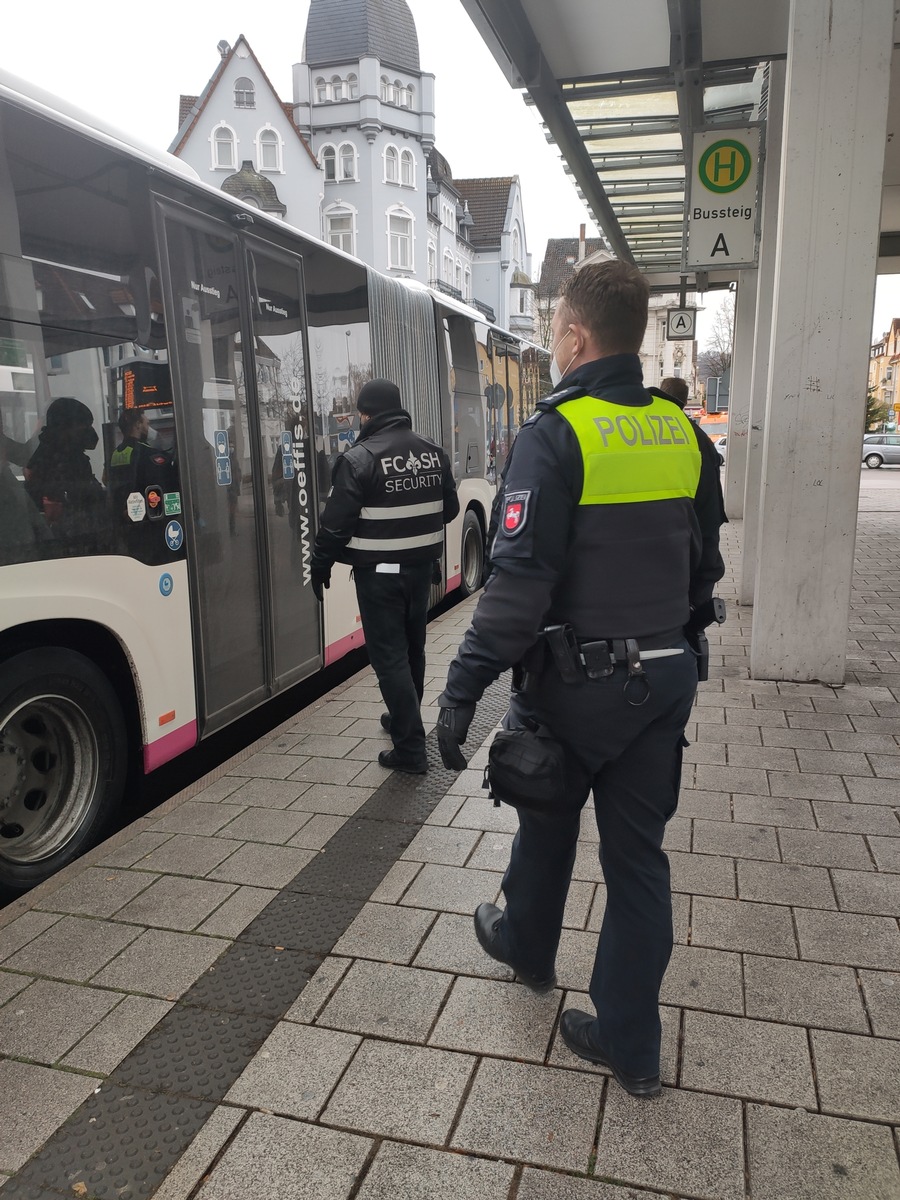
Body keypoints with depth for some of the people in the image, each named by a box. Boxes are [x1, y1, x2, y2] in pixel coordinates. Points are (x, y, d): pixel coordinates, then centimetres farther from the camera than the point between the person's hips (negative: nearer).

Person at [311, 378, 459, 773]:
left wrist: (321, 564, -1)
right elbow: (450, 508, 11)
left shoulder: (359, 459, -15)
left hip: (379, 572, -6)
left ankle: (411, 748, 2)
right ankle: (404, 719, 40)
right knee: (412, 647, 21)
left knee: (389, 656, 0)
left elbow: (336, 522, -16)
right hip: (421, 566, 7)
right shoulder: (433, 452, 4)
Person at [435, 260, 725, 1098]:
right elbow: (704, 566, 13)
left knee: (547, 827, 20)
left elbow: (519, 582, -24)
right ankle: (631, 1046, 26)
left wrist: (462, 690, -18)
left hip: (575, 684, -5)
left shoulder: (554, 436, -17)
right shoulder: (681, 433, 4)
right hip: (662, 680, 5)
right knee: (637, 854, 13)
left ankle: (526, 946, 48)